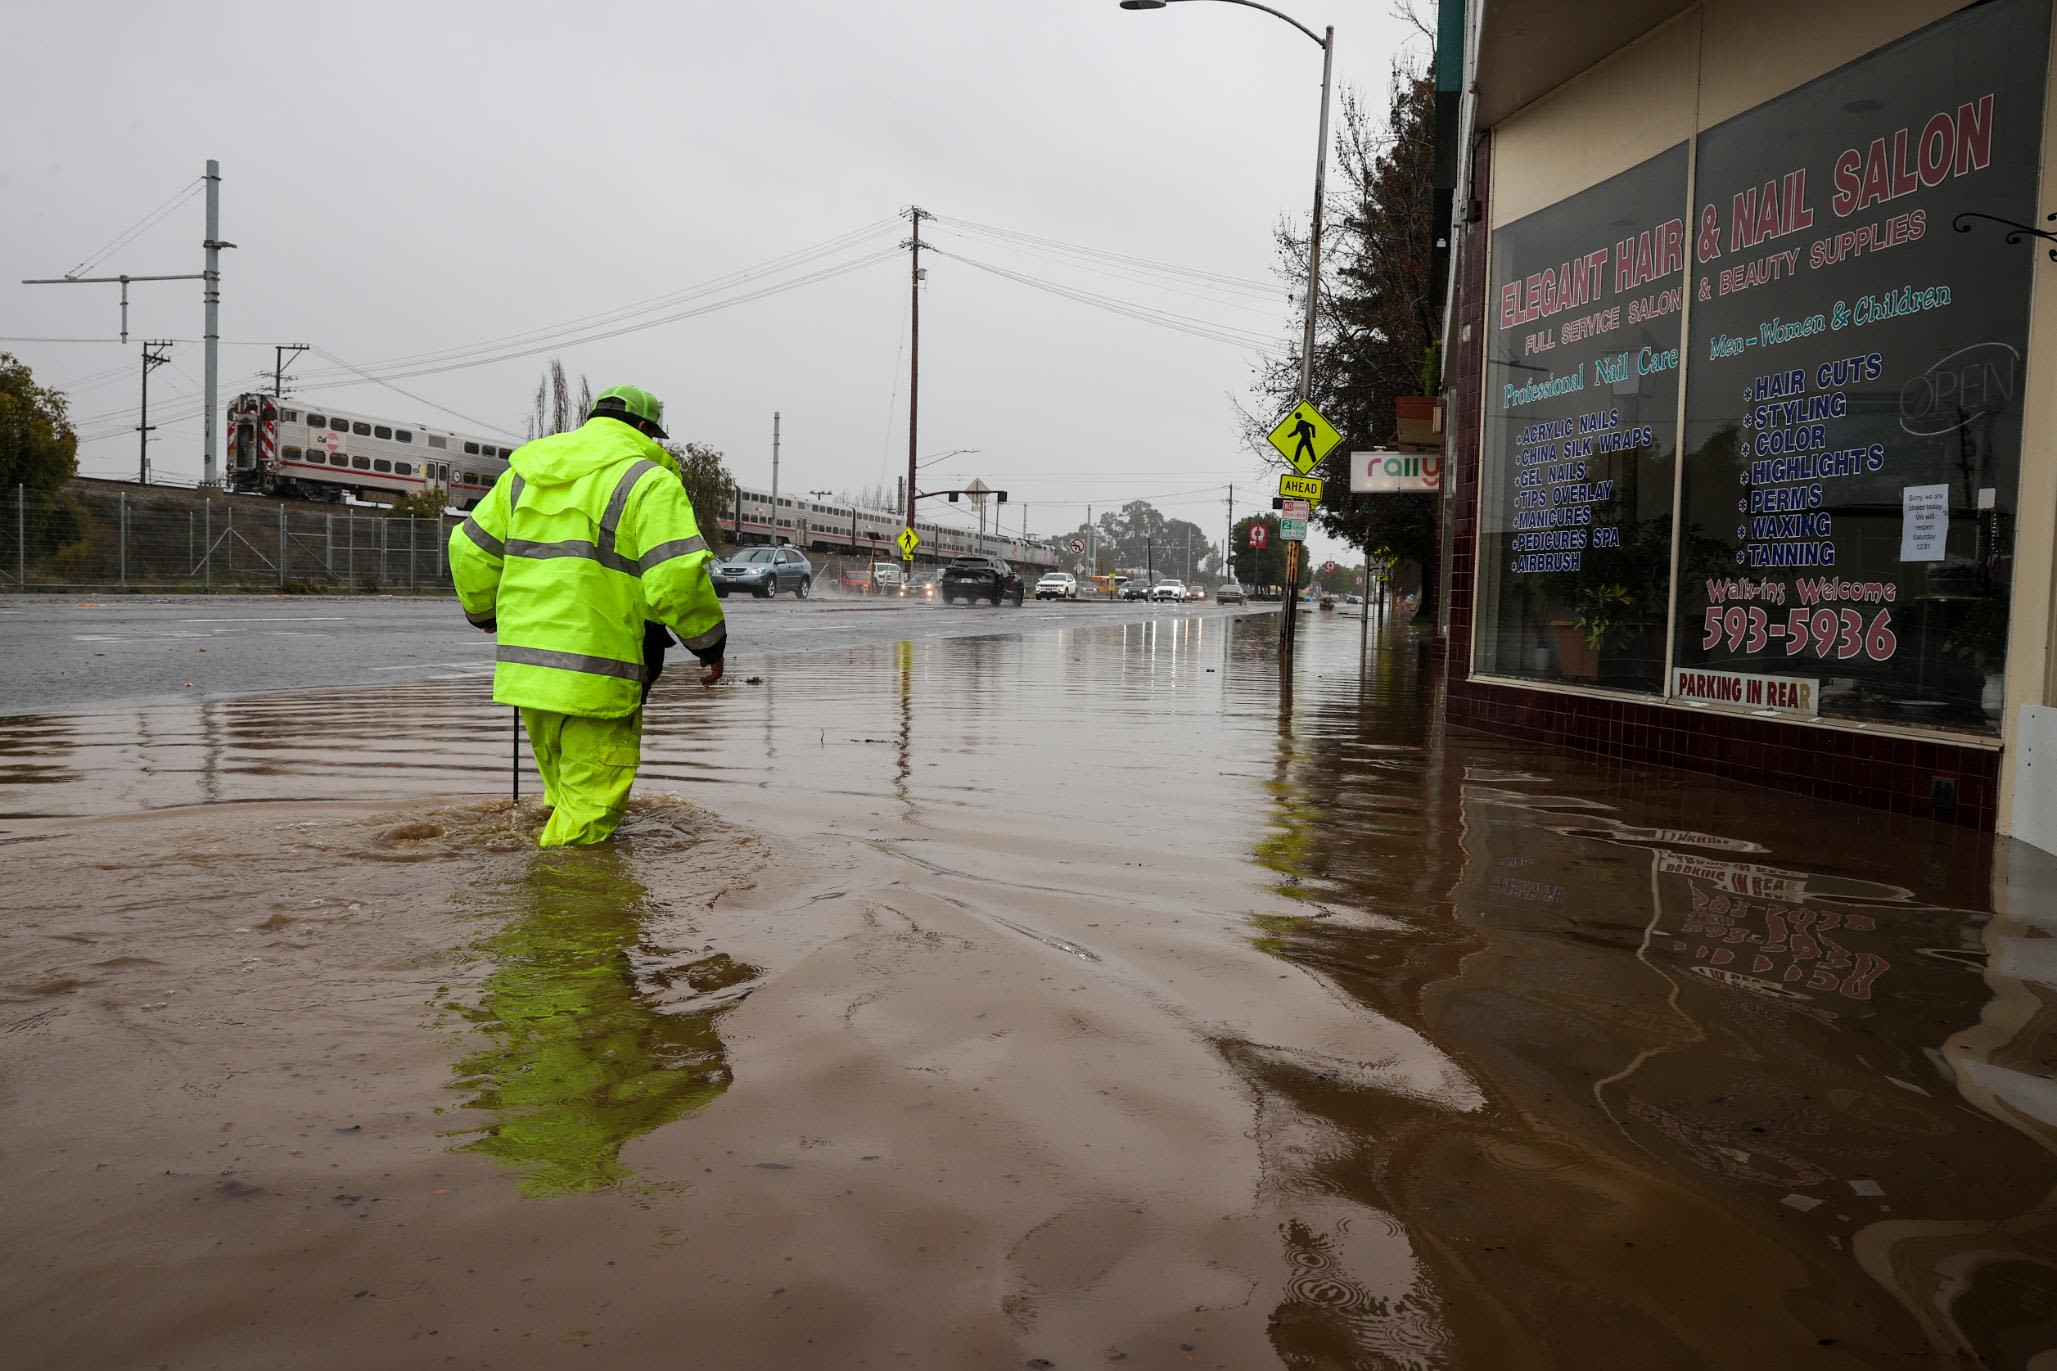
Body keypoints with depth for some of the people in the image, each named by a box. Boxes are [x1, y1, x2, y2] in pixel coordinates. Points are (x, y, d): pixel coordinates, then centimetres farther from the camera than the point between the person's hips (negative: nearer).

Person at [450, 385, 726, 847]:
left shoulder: (527, 470, 16)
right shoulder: (648, 481, -5)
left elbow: (470, 550, 20)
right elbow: (677, 575, -17)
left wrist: (486, 614, 36)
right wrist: (709, 643, -4)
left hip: (525, 666, 7)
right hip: (597, 677, -7)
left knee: (564, 797, 24)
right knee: (590, 810, 2)